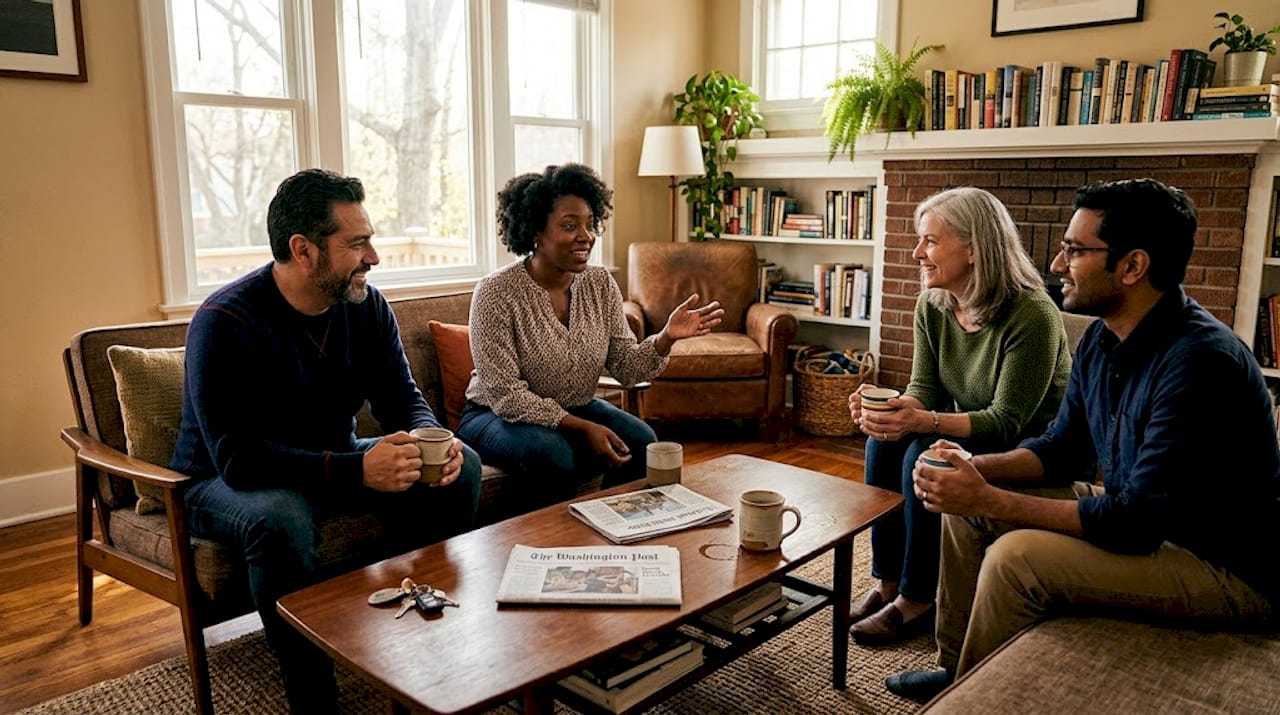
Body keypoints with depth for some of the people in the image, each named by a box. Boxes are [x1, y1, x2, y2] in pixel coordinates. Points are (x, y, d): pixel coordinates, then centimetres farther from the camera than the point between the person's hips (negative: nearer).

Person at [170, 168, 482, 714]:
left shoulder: (367, 306, -7)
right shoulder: (224, 322, -25)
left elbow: (403, 399, -2)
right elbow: (238, 458, -32)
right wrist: (356, 470, -43)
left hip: (333, 460, 6)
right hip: (225, 482, -6)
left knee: (461, 466, -10)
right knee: (282, 520, -40)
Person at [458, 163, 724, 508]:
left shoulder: (600, 284, -4)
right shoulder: (496, 293, -20)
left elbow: (626, 368, -5)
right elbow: (505, 395, -23)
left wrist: (666, 337, -24)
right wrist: (582, 428, -27)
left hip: (576, 409, 5)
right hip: (497, 416, -5)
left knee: (640, 441, -18)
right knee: (552, 454, -34)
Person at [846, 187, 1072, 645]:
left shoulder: (1032, 315, -25)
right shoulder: (933, 306, -4)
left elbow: (1006, 422, -26)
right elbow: (924, 389, -3)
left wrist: (925, 421, -40)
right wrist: (887, 406, -27)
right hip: (965, 434, 7)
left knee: (926, 456, -29)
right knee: (885, 441, -18)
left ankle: (917, 601, -13)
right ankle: (887, 582, -6)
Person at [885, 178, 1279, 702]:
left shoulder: (1200, 360, -28)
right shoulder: (1101, 338, -1)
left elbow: (1138, 522, -30)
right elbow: (1062, 448, 10)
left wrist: (991, 501, -26)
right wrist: (979, 469, -9)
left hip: (1228, 568, -9)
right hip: (1144, 521, 9)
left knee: (1017, 557, -27)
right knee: (965, 507, 4)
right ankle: (955, 668, 16)